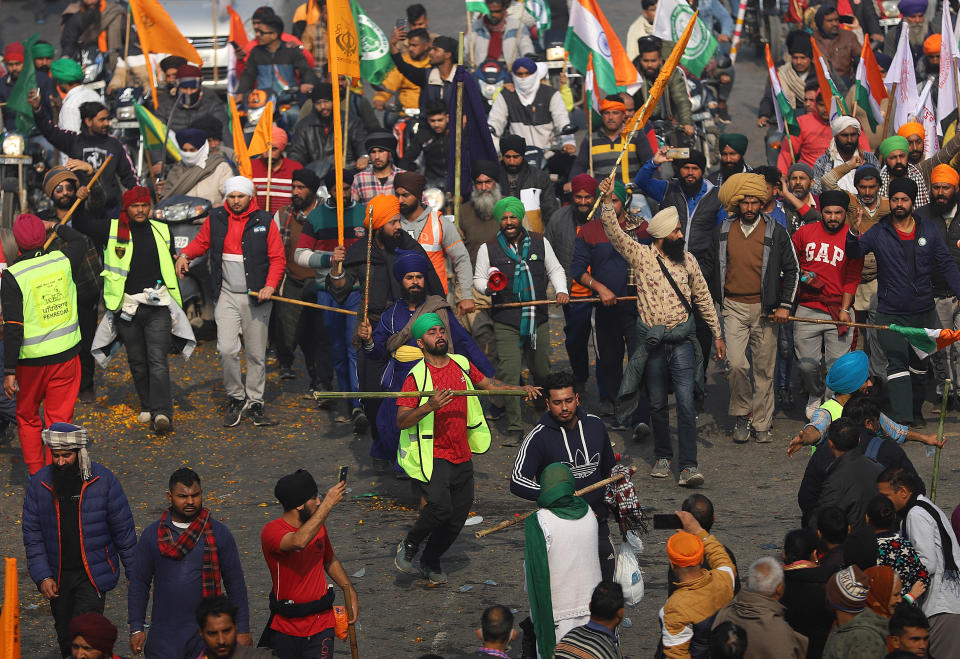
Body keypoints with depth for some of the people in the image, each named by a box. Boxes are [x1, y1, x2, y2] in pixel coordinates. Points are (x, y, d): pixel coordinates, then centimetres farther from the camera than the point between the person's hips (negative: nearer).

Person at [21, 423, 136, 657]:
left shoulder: (103, 480, -7)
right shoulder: (39, 483, -2)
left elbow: (123, 529, -1)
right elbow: (32, 534, 2)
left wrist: (134, 572, 1)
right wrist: (42, 576, -7)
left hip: (93, 574, -3)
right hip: (57, 576, 3)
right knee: (65, 638, 13)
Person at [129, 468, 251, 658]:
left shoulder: (219, 533, 2)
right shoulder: (152, 535, 4)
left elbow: (235, 583, 4)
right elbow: (138, 583, 8)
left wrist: (243, 630, 2)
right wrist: (136, 629, 2)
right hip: (164, 637, 1)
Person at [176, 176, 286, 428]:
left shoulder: (264, 221, 0)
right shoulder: (215, 219, 5)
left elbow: (277, 257, 1)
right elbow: (201, 242, 19)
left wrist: (270, 285, -12)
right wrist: (185, 254, -1)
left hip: (256, 297, -1)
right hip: (226, 296, 1)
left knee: (256, 354, 5)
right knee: (227, 350, -12)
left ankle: (254, 403, 18)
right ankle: (236, 397, 8)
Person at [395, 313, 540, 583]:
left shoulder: (461, 364, 8)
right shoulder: (417, 376, -10)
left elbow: (488, 383, 25)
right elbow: (402, 421, -16)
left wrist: (521, 389, 11)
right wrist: (429, 406, -31)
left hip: (461, 456, 6)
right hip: (432, 456, -6)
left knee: (458, 515, 8)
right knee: (440, 507, -25)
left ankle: (431, 561, 30)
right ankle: (408, 546, 1)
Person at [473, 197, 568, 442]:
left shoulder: (539, 243, 10)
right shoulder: (488, 249, 4)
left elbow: (555, 269, 19)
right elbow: (478, 280, 10)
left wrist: (561, 290, 1)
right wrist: (488, 288, -12)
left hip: (538, 320, 2)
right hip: (506, 322, -2)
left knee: (542, 371, 10)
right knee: (509, 375, -10)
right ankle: (514, 428, -4)